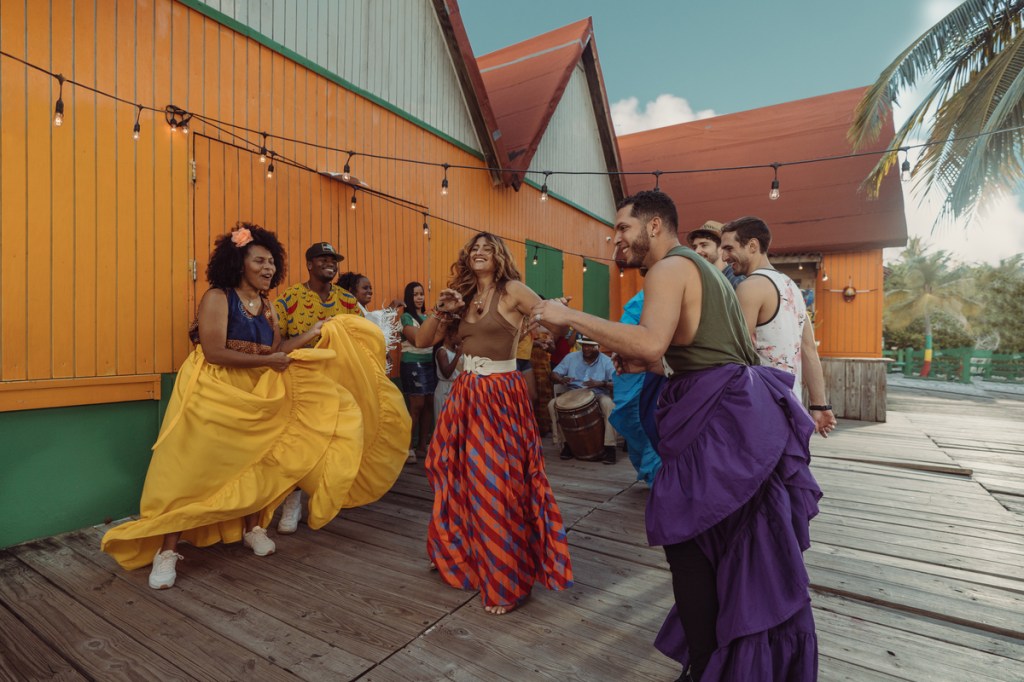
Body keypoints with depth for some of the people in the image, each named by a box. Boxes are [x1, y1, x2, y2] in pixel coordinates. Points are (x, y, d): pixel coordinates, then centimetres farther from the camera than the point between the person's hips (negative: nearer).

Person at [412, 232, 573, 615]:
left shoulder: (512, 290, -4)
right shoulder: (463, 297, 14)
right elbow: (422, 342, 10)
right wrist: (441, 311, -4)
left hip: (501, 395, -6)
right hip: (465, 393, 6)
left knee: (498, 487, -1)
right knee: (457, 478, 15)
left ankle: (508, 582, 18)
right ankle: (459, 555, 41)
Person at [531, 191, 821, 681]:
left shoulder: (669, 269, -10)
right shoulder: (702, 268, 22)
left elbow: (652, 343, -28)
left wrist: (570, 317, -22)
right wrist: (648, 365, 14)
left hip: (717, 415, -10)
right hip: (745, 406, 10)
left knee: (686, 539, 2)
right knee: (743, 546, 21)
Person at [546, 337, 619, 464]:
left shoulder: (606, 361, -2)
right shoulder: (571, 357, 5)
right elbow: (554, 375, 2)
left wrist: (600, 383, -28)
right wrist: (561, 379, -22)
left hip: (598, 395, -2)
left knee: (608, 404, -35)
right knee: (552, 404, -22)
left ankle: (609, 447, -27)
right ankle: (566, 443, -10)